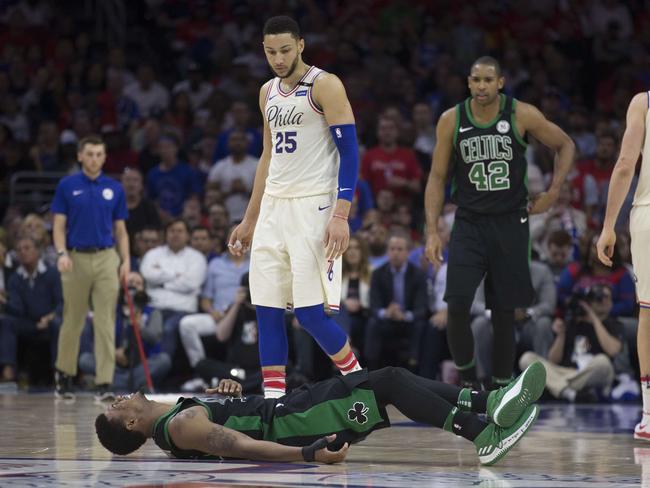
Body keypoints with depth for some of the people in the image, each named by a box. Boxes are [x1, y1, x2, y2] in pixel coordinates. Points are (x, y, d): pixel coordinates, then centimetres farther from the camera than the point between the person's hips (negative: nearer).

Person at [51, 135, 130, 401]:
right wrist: (62, 253, -15)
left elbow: (120, 230, 10)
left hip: (107, 259, 1)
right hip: (77, 259, -1)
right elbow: (59, 226, 1)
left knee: (106, 322, -5)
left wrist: (126, 260, -2)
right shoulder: (67, 186, 2)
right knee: (72, 321, 8)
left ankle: (104, 383, -6)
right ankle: (64, 373, 27)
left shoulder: (115, 189, 7)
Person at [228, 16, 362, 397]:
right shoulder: (268, 92, 14)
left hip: (312, 207, -7)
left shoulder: (325, 86, -8)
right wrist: (250, 220, 21)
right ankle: (273, 398, 5)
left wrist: (341, 214, -21)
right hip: (273, 207, 7)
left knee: (310, 312, -11)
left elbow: (350, 151, -12)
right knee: (267, 310, 2)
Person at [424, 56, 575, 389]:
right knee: (457, 305, -15)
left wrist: (553, 191, -3)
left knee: (504, 311, 5)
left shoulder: (522, 115, -7)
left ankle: (501, 384, 18)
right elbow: (437, 177, 2)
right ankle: (466, 374, 5)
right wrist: (432, 232, -4)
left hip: (510, 223, 0)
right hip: (469, 223, 0)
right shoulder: (451, 120, -4)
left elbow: (565, 145, 7)